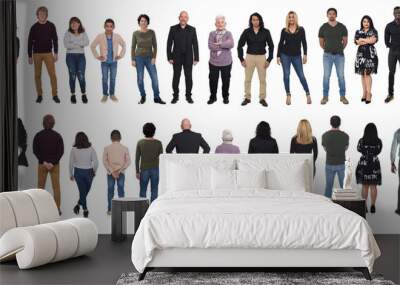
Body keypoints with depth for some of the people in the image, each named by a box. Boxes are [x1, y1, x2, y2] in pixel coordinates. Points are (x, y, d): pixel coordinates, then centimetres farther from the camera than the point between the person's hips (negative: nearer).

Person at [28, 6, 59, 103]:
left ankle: (55, 95, -3)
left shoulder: (51, 26, 2)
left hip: (48, 53, -1)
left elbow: (55, 40, 4)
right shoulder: (34, 27, 2)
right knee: (37, 75, 4)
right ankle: (39, 95, 12)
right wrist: (30, 56, 4)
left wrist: (56, 53, -3)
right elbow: (30, 42, 6)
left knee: (52, 74, -9)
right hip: (36, 54, 1)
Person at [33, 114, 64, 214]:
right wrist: (53, 163, -12)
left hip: (42, 164, 0)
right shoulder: (57, 136, -4)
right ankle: (57, 209, 5)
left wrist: (43, 162, -10)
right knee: (56, 187, 5)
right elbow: (61, 151, -9)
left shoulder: (38, 135, -4)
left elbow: (35, 151, -8)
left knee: (41, 187, 11)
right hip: (55, 164, 0)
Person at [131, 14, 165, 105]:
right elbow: (133, 47, 1)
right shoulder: (135, 33, -2)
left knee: (154, 77, -7)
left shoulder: (151, 32, 1)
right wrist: (133, 60, -5)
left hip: (149, 58, 1)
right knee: (140, 78, -1)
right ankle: (143, 97, 13)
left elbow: (155, 46, 1)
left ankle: (157, 98, 1)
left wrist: (154, 57, -9)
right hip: (139, 57, -1)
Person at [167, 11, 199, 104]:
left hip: (188, 58, 1)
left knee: (188, 77, 3)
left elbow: (195, 45, 1)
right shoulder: (173, 29, -1)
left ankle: (188, 96, 13)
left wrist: (196, 58, -4)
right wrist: (169, 57, -6)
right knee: (176, 77, 3)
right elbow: (169, 44, -1)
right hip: (176, 57, 0)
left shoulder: (192, 29, 0)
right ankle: (175, 96, 13)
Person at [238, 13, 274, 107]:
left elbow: (271, 46, 2)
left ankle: (262, 99, 11)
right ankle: (247, 98, 15)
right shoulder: (247, 31, -2)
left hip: (261, 57, 0)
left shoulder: (265, 32, -2)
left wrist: (269, 59, -3)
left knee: (262, 79, 2)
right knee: (247, 79, 4)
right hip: (249, 57, 0)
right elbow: (240, 45, 2)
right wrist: (241, 59, -3)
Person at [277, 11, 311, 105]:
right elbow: (281, 43, 5)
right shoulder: (284, 30, 1)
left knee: (301, 75, -1)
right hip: (285, 55, 1)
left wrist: (305, 55, -6)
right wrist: (278, 56, 1)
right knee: (286, 75, 1)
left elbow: (304, 43, 1)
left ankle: (308, 94, 10)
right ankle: (288, 95, 10)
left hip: (297, 56, -1)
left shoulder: (301, 29, 1)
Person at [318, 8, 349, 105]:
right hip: (327, 55, 0)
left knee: (341, 76, 2)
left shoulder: (342, 27, 1)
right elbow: (321, 42, 10)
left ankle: (343, 96, 9)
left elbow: (345, 41, 10)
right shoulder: (323, 27, 0)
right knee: (326, 76, 1)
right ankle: (325, 96, 8)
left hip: (339, 55, 0)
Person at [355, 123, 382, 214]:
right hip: (375, 165, 1)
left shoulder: (362, 141, -11)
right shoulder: (378, 141, -8)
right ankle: (373, 206, 6)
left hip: (363, 165, 0)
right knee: (373, 187, 8)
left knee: (364, 186, 8)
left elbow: (358, 149, 8)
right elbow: (378, 151, 9)